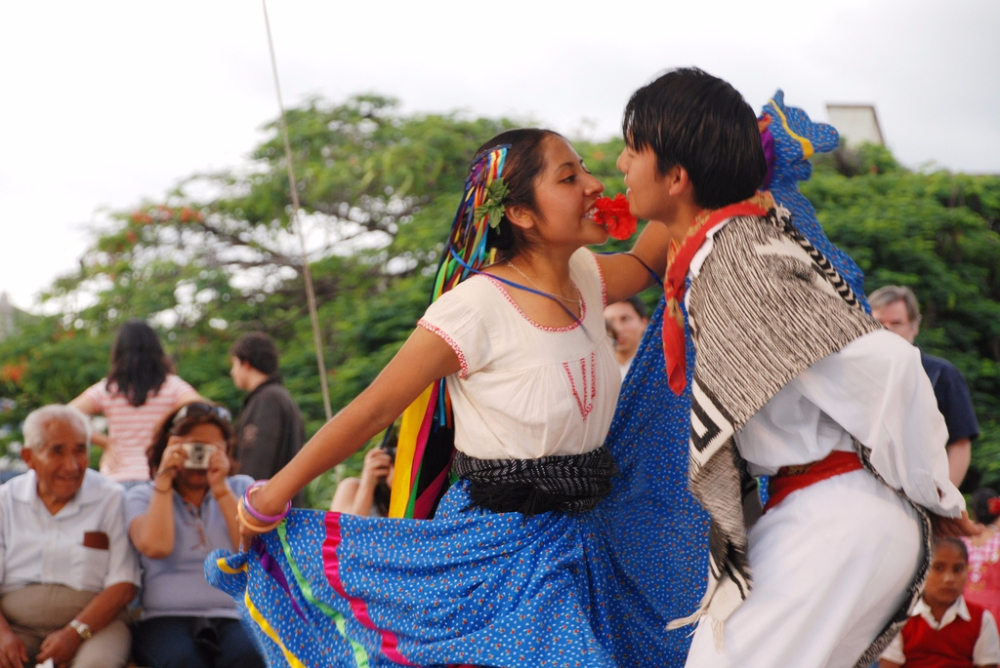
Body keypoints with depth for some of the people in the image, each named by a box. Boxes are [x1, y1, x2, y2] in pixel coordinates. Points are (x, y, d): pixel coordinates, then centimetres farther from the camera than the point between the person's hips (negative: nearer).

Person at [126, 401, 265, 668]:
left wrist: (221, 489, -2)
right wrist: (163, 479, 0)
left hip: (233, 616, 1)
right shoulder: (143, 496, 14)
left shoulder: (241, 488, 18)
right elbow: (155, 547, -8)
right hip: (167, 617, -1)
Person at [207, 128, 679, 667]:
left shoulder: (586, 279, 0)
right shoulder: (477, 308, -20)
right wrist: (272, 497, -10)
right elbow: (372, 409, -15)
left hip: (584, 536, 7)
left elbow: (647, 258, 22)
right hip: (499, 542, -6)